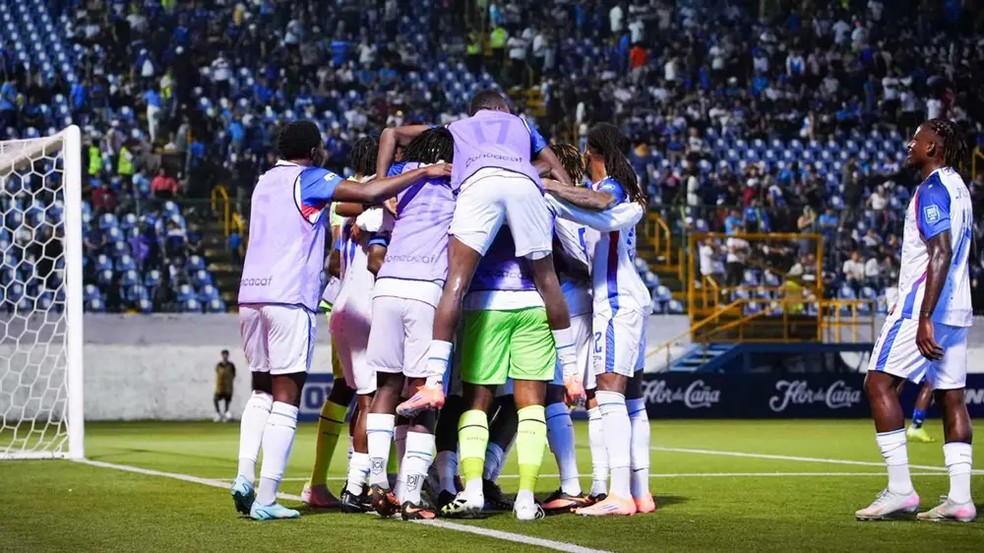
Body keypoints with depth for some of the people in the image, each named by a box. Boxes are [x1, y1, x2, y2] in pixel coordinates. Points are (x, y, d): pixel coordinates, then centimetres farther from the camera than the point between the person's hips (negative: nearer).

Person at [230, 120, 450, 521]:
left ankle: (245, 475, 2)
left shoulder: (266, 181, 21)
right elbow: (367, 193, -15)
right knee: (286, 396, -3)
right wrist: (424, 172, -8)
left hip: (250, 296, 7)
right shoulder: (308, 179, -1)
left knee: (262, 389, 19)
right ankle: (265, 500, -8)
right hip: (289, 298, -7)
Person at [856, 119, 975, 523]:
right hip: (955, 310, 9)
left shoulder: (932, 190, -13)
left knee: (879, 383, -7)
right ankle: (960, 498, 3)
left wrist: (924, 318, -25)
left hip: (925, 307, -9)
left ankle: (900, 489, -12)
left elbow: (941, 254, -22)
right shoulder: (957, 188, 17)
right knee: (950, 395, 7)